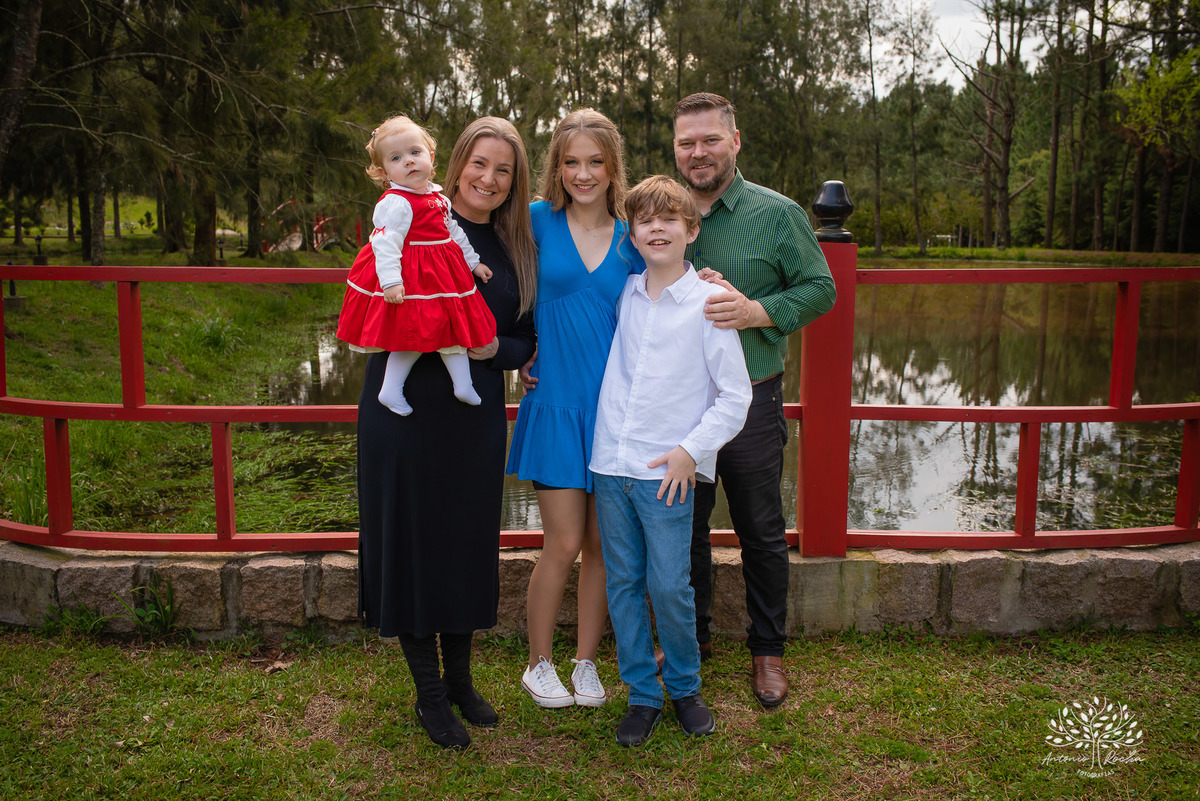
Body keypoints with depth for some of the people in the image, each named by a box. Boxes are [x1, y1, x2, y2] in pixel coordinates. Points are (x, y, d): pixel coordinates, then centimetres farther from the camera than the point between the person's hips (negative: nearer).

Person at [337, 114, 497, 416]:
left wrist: (473, 262, 25)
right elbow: (385, 243, -26)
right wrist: (390, 280, -35)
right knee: (416, 332, -7)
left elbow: (454, 232, 22)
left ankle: (463, 384, 24)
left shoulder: (438, 197, 11)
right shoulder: (395, 202, -18)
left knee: (452, 323, 14)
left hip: (442, 273, 9)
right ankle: (391, 390, 5)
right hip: (412, 277, -9)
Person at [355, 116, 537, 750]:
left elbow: (525, 341, 11)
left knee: (471, 541, 12)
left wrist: (497, 348, -9)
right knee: (413, 538, 4)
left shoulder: (516, 247, 8)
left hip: (477, 415, 4)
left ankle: (460, 677, 32)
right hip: (407, 407, -4)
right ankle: (429, 692, 22)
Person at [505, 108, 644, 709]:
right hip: (556, 405, -2)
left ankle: (585, 662, 28)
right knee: (564, 543, -1)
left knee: (602, 543, 9)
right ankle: (538, 665, 21)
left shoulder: (632, 239, 4)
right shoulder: (539, 222, -1)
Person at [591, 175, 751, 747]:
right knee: (622, 583, 9)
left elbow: (735, 395, -5)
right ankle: (642, 694, 24)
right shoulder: (623, 295, 6)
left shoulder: (708, 303, -6)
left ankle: (684, 687, 25)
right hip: (610, 464, 4)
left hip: (669, 472, -4)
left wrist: (690, 450, -11)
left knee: (670, 588, 1)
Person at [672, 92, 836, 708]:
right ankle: (692, 635, 34)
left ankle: (767, 650, 27)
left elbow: (820, 289, -4)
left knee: (761, 532, 9)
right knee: (684, 525, 15)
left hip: (749, 402, -3)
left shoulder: (778, 214, -3)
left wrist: (757, 312, -19)